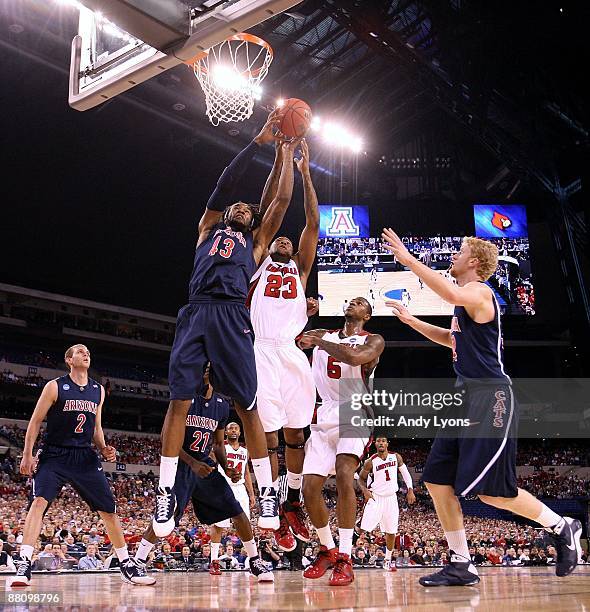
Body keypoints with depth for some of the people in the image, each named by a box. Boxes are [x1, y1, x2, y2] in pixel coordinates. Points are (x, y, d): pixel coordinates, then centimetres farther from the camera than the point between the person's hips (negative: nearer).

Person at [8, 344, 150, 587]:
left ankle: (126, 566, 12)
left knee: (109, 509, 1)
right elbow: (35, 421, -2)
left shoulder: (98, 391, 10)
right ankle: (23, 566, -21)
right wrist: (27, 455, -9)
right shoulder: (55, 386, -3)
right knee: (39, 501, -24)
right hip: (54, 455, -4)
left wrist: (104, 449, 1)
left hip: (85, 457, 4)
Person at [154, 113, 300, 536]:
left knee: (248, 407, -4)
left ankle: (268, 491, 3)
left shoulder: (256, 241, 27)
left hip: (233, 317, -1)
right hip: (196, 313, 1)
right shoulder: (209, 228, 28)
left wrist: (286, 153, 25)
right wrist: (258, 142, 21)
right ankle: (166, 492, 1)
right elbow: (225, 184, 21)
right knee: (179, 401, -5)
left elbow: (282, 201, 22)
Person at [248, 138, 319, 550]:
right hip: (262, 351, -2)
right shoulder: (259, 265, 21)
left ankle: (294, 503, 21)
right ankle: (277, 514, 2)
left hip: (294, 353, 3)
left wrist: (305, 173, 9)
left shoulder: (300, 269, 23)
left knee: (296, 432, 6)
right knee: (267, 435, -5)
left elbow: (313, 223, 15)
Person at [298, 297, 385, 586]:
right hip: (323, 417, 5)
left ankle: (345, 559, -20)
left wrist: (319, 342, -16)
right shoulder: (321, 335, 15)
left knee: (343, 476, -27)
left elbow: (356, 356, -24)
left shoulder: (373, 341, -1)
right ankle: (328, 550, 19)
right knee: (310, 488, -3)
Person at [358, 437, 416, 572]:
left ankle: (388, 561, 21)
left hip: (391, 498, 3)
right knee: (363, 529, -13)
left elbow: (405, 473, 7)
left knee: (391, 532, 6)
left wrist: (410, 490, -1)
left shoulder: (396, 457, -1)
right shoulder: (371, 461, -9)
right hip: (375, 497, -3)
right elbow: (361, 477, 1)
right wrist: (365, 490, -17)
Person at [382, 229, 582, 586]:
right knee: (438, 480, 3)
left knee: (491, 491, -8)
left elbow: (452, 294, -35)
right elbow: (453, 339, 38)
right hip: (467, 397, 10)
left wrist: (408, 259, -29)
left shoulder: (479, 292, -10)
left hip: (490, 398, -10)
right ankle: (461, 566, 9)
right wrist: (411, 321, 34)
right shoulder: (467, 301, 20)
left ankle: (563, 528, 14)